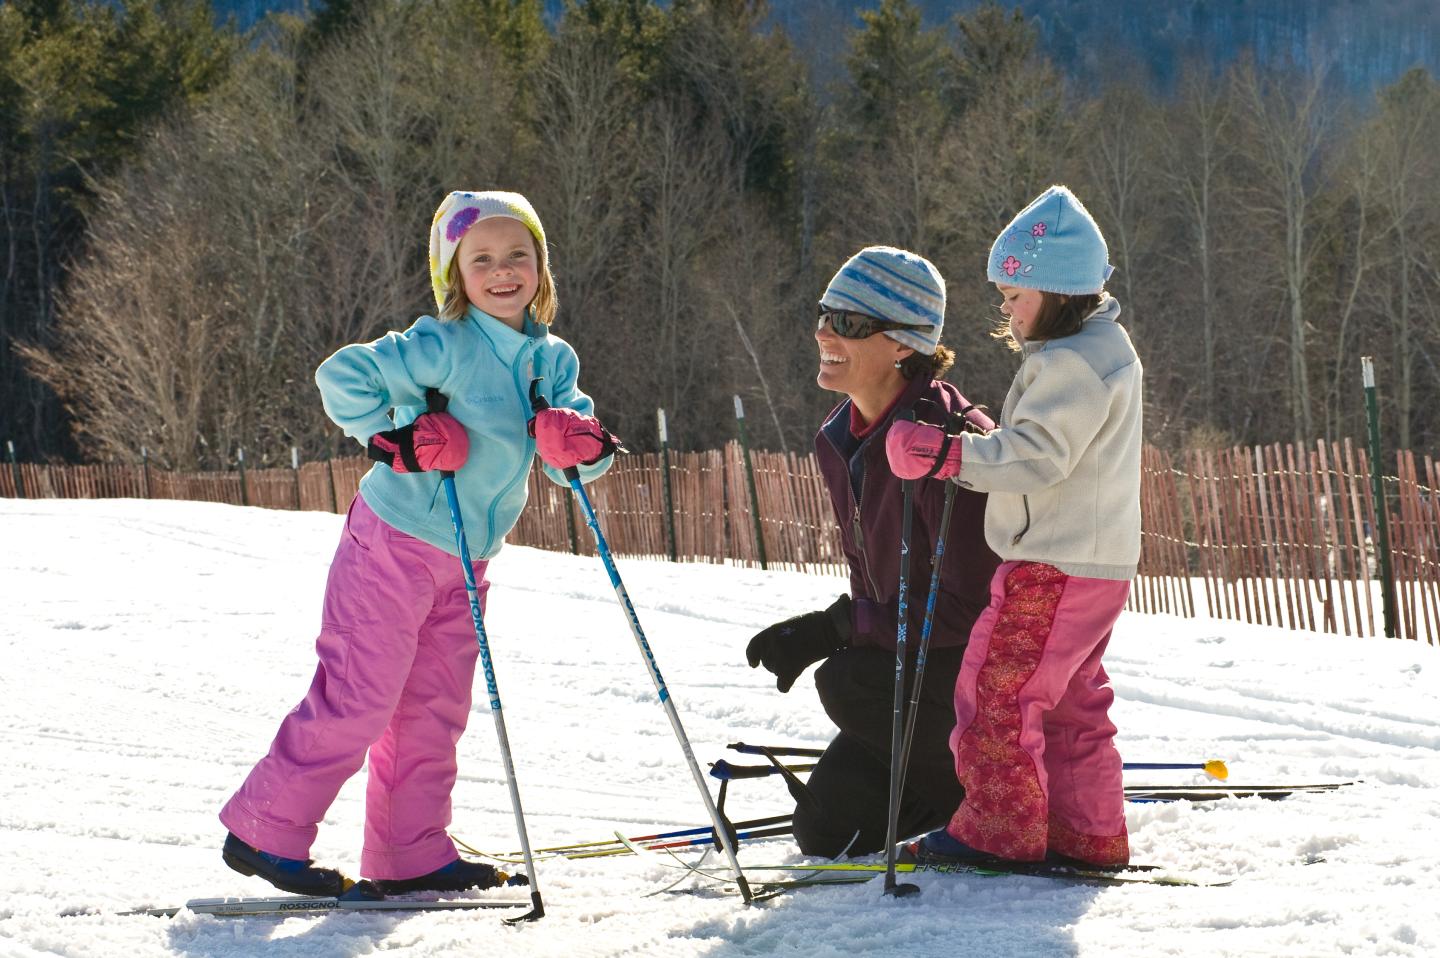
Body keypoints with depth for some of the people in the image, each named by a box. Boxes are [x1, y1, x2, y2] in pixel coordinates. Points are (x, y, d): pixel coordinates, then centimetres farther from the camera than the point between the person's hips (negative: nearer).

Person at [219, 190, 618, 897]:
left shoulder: (553, 361, 6)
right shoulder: (445, 347, -16)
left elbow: (569, 465, 5)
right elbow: (342, 376, -18)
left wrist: (583, 447, -16)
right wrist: (389, 439, -19)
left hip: (466, 560, 7)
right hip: (395, 546, -7)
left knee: (435, 708, 11)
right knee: (358, 698, -8)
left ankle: (411, 855, 19)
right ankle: (264, 832, 0)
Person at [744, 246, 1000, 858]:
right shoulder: (838, 440, 1)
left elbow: (971, 606, -27)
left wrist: (834, 630, -26)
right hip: (908, 655, 8)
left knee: (848, 687, -29)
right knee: (824, 833, 3)